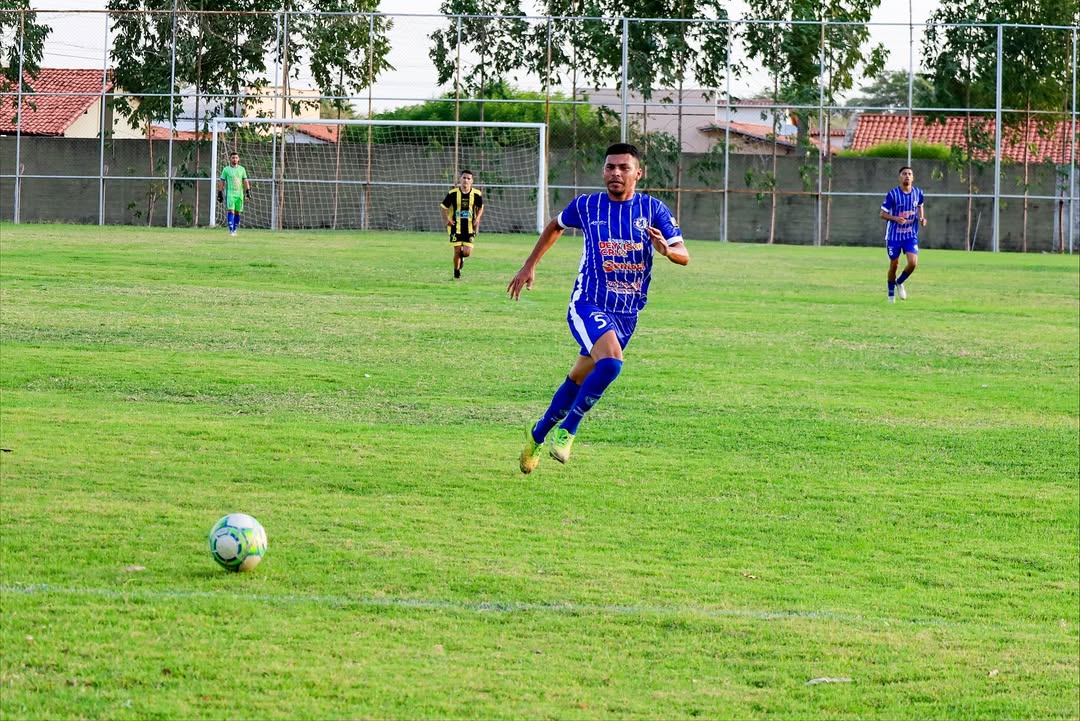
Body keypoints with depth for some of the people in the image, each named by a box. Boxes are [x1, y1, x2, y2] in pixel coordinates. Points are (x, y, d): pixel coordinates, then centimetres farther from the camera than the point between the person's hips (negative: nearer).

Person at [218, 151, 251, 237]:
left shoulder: (241, 169, 11)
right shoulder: (226, 169, 3)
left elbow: (245, 181, 11)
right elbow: (221, 182, 4)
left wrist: (248, 191, 1)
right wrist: (220, 193, -1)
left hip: (239, 194, 3)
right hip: (229, 193, -3)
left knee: (238, 212, 5)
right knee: (231, 211, -15)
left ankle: (234, 230, 16)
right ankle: (231, 230, -19)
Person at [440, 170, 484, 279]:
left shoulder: (476, 194, -4)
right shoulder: (453, 193, -7)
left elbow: (480, 207, 14)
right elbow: (443, 207, 4)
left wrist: (477, 218, -2)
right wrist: (446, 219, -10)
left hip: (469, 228, 1)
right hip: (456, 227, -1)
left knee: (467, 252, -6)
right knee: (457, 251, -2)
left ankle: (462, 257, 31)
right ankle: (456, 270, 22)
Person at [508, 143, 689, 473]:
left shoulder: (653, 210, -2)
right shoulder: (586, 206, -1)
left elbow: (684, 256, -8)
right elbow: (555, 226, 20)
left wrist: (667, 250, -31)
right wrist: (529, 266, 19)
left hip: (627, 313, 3)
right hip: (588, 305, -3)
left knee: (579, 378, 13)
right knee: (611, 360, -29)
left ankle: (539, 434, 35)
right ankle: (566, 430, -15)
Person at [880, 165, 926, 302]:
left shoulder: (918, 193, -2)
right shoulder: (892, 194, -13)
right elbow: (883, 214, -8)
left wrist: (922, 218, 0)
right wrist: (896, 218, -25)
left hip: (911, 235, 2)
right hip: (894, 235, -2)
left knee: (913, 263, -13)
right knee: (894, 265, 5)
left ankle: (899, 283, 17)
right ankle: (891, 293, 26)